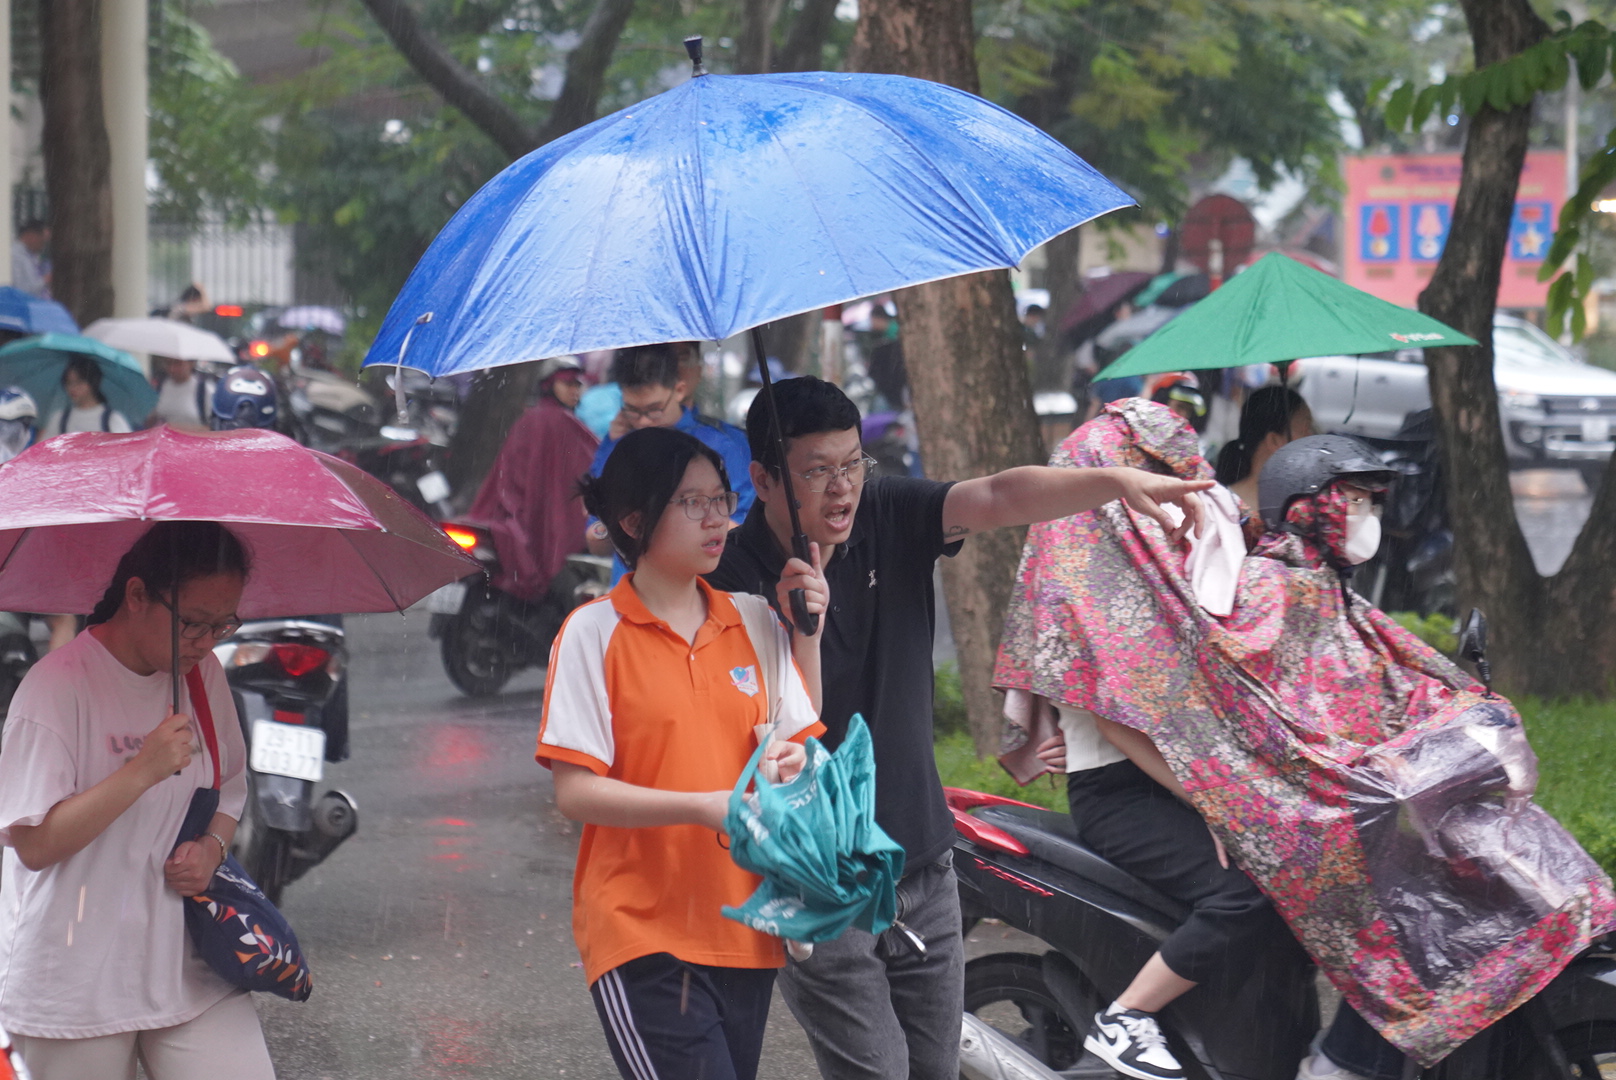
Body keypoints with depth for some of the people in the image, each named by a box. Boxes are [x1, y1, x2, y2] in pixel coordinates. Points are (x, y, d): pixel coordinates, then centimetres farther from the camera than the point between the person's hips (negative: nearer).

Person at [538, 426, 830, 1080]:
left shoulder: (755, 622, 9)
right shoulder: (594, 632, -5)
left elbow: (806, 748, 13)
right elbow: (574, 790, -10)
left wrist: (791, 764, -8)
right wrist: (705, 806, -18)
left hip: (744, 928, 5)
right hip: (641, 935, -5)